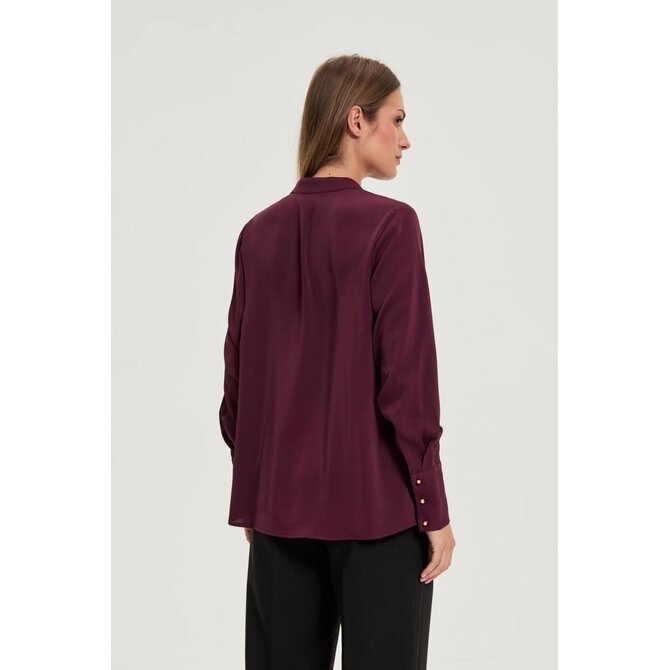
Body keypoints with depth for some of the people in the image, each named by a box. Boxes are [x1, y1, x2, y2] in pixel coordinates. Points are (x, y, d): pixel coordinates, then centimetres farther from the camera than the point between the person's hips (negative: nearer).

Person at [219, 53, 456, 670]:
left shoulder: (260, 232, 5)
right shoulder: (389, 224, -11)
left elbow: (238, 381, 8)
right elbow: (408, 378, -14)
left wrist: (250, 498, 16)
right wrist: (434, 509, -6)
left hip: (279, 505, 5)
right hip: (376, 504, -5)